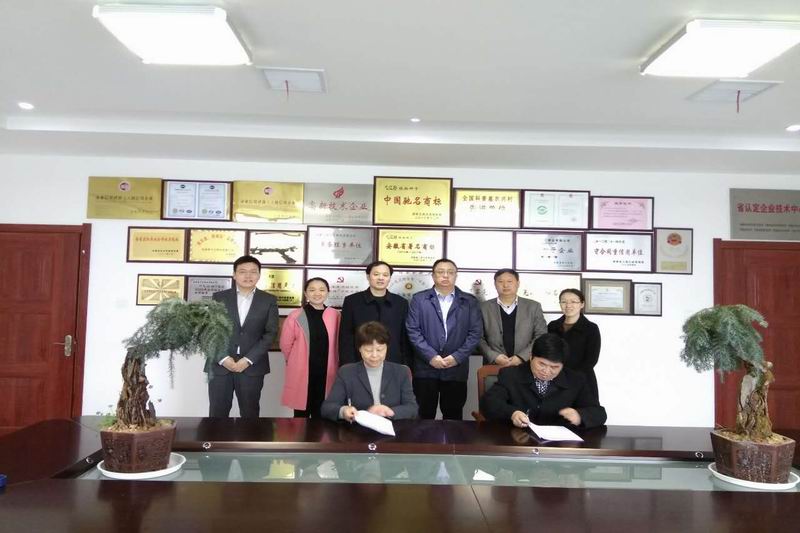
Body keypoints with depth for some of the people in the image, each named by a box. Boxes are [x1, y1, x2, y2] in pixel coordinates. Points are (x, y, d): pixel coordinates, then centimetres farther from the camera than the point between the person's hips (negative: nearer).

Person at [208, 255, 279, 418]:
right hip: (220, 365, 1)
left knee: (249, 414, 5)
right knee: (217, 414, 4)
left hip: (252, 366, 0)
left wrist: (248, 359, -11)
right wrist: (223, 358, -10)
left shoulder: (269, 301, 5)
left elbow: (270, 333, -2)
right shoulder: (219, 297, 6)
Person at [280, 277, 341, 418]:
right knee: (301, 416, 9)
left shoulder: (336, 316, 0)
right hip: (301, 374, -2)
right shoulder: (295, 316, -6)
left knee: (321, 415, 11)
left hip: (326, 375, 2)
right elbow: (285, 344, 3)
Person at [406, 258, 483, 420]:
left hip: (456, 368, 1)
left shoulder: (469, 301, 7)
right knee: (425, 416, 6)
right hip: (425, 367, 0)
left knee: (453, 417, 8)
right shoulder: (419, 299, 5)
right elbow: (413, 330, -2)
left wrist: (457, 357, -9)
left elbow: (475, 332, 1)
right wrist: (431, 356, -12)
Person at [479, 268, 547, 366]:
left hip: (526, 365, 0)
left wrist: (522, 357, -9)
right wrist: (494, 356, -11)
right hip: (494, 365, 0)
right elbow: (479, 337, 2)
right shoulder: (484, 307, 3)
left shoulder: (533, 306, 5)